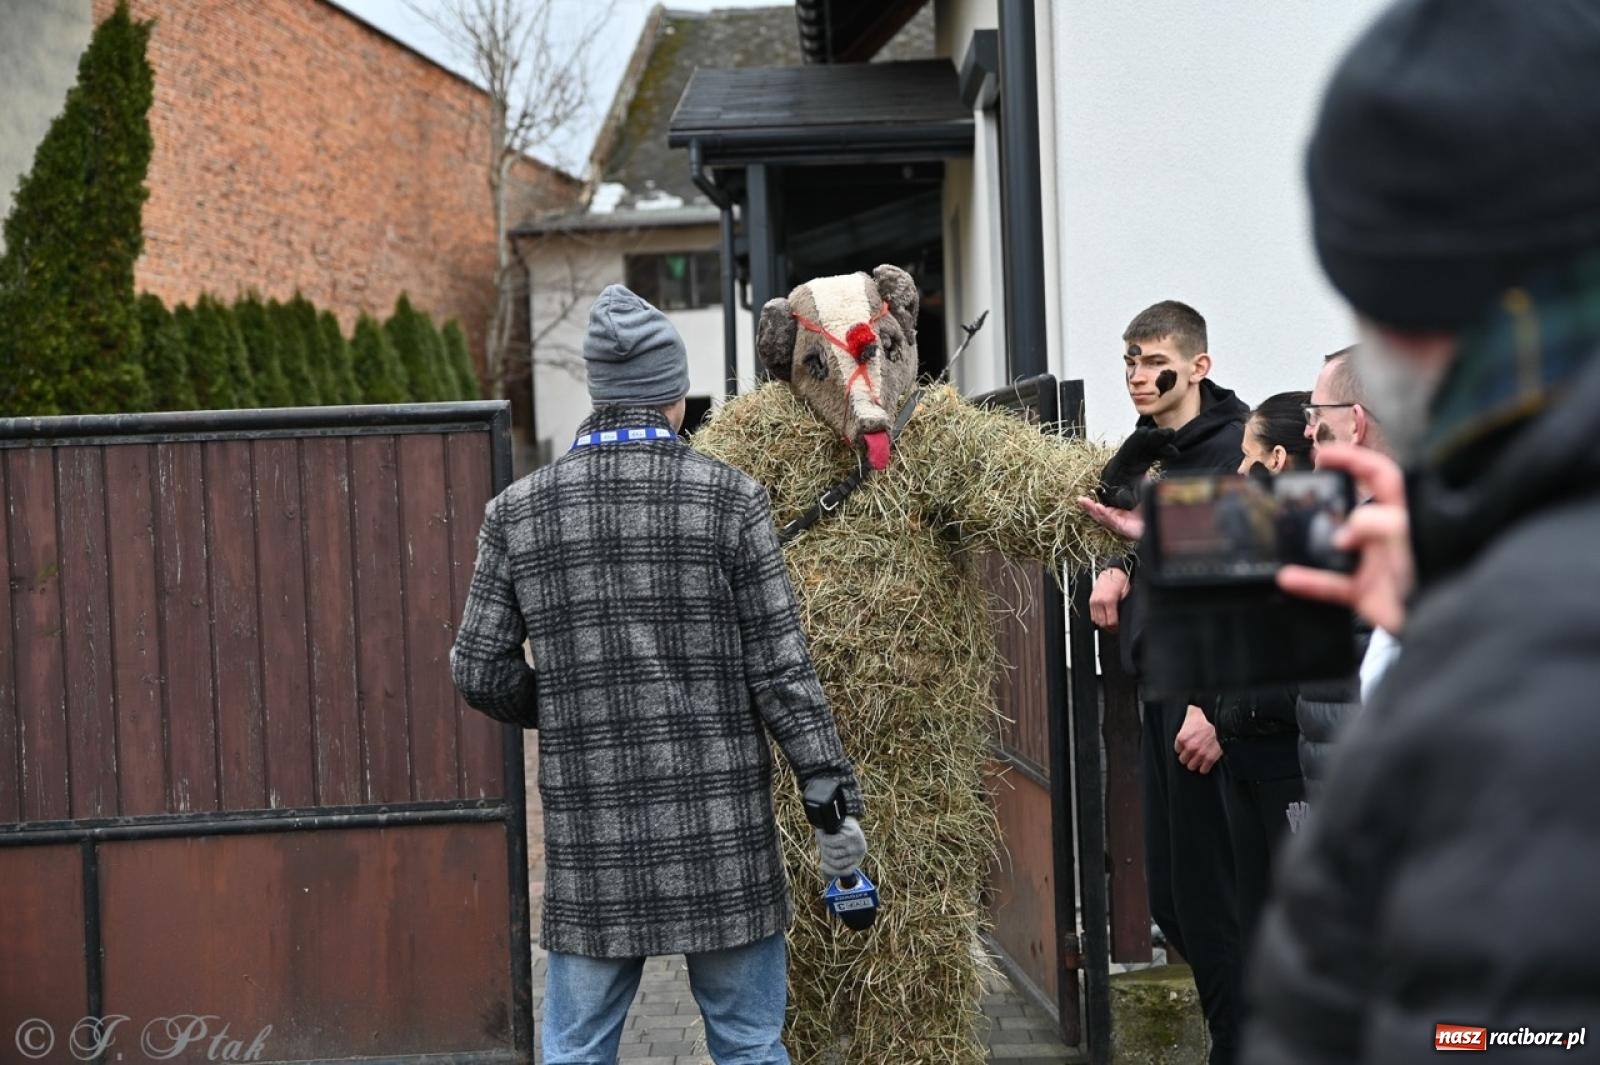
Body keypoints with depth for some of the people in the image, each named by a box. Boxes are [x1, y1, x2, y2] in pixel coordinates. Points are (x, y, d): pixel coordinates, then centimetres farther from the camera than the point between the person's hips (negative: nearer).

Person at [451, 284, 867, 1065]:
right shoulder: (729, 500, -5)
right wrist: (835, 798, -1)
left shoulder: (517, 511, 2)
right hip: (717, 826, -2)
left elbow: (479, 670, 4)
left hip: (589, 834, 2)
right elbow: (779, 669, -6)